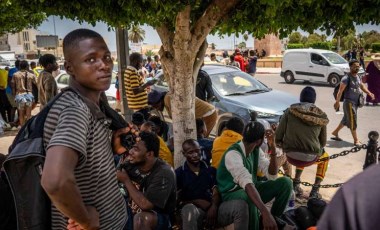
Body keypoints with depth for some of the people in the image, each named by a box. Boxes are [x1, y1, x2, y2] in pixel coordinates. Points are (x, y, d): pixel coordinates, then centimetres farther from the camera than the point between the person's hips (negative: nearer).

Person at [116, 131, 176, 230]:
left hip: (161, 217, -7)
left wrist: (126, 181, -21)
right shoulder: (134, 164, -4)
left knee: (141, 218, -36)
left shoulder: (164, 173, -25)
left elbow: (145, 204, -32)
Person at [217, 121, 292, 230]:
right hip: (232, 194, -7)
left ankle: (274, 218, 2)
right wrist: (265, 212, -56)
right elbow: (246, 183, -44)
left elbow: (272, 175, -5)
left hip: (251, 189, 7)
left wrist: (273, 148, -17)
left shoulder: (255, 151, -2)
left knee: (285, 182, -10)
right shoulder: (233, 154, -29)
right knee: (248, 197, -42)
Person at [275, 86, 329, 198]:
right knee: (325, 157, 33)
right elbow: (323, 142, 9)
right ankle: (314, 191, 22)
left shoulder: (290, 111, -2)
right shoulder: (321, 116, 1)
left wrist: (284, 146, 15)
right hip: (311, 158, -1)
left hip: (291, 156, 1)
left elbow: (278, 136, -5)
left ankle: (296, 185, 29)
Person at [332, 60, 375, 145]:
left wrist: (369, 93, 5)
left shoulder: (357, 77, 11)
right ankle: (356, 140, 6)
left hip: (355, 102, 9)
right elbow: (340, 91, -22)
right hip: (349, 102, -9)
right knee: (353, 122, -2)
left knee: (346, 120, 19)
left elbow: (362, 86, 22)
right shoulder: (347, 78, -16)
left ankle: (335, 132, 33)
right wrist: (337, 102, -29)